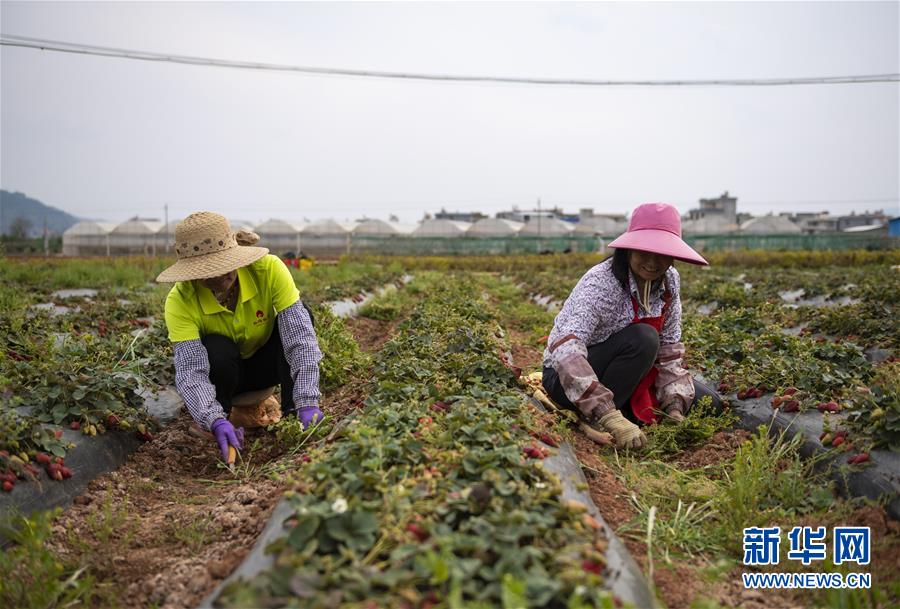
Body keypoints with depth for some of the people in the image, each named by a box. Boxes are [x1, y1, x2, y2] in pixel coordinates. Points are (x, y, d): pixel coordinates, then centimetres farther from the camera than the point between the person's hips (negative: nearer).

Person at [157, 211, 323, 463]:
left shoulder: (269, 269, -29)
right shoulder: (180, 301, -28)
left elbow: (300, 337, -35)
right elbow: (190, 371, -36)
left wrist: (307, 403, -44)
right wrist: (215, 421, -53)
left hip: (267, 363, 1)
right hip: (222, 369, 0)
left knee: (298, 316, -28)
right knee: (217, 351, -36)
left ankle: (293, 413, -18)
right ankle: (222, 425, -8)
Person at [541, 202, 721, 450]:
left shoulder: (669, 281, -8)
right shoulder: (601, 283, -29)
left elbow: (669, 347, -1)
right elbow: (564, 348, -41)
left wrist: (674, 407, -13)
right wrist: (610, 417, -47)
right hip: (565, 377, -7)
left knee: (708, 403, 1)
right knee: (642, 339, -32)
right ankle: (596, 422, -20)